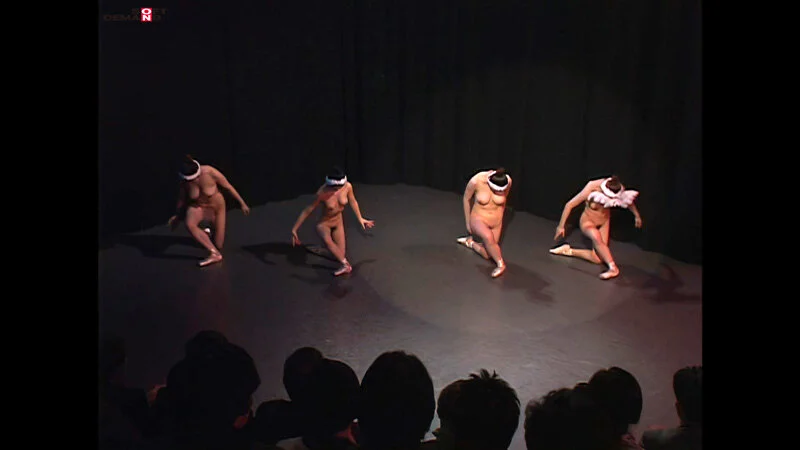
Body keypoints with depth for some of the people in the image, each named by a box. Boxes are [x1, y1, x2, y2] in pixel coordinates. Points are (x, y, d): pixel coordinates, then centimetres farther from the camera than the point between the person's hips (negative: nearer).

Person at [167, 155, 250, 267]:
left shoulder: (211, 172, -31)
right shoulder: (185, 180, -21)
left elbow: (228, 187, -17)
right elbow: (182, 196, -1)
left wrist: (242, 204, -9)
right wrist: (178, 215, 10)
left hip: (216, 206, -1)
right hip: (198, 206, 1)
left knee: (219, 245, 1)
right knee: (189, 224, -35)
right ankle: (215, 254, -24)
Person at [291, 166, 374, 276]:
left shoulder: (347, 186, -23)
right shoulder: (322, 193, -33)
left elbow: (353, 202, -1)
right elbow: (308, 210, -22)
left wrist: (360, 219, 12)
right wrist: (294, 229, -18)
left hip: (338, 221, 4)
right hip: (324, 223, -4)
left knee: (341, 254, 5)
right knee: (327, 241, -37)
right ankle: (345, 265, -31)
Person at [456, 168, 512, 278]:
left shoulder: (508, 181, -21)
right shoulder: (476, 181, -28)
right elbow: (467, 199, -7)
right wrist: (468, 222, 1)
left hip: (496, 221, 3)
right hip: (479, 218, -3)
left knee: (487, 255, 5)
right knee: (488, 237, -35)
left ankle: (469, 242, 32)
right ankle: (501, 264, -12)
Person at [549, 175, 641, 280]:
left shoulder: (617, 189, -23)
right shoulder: (591, 189, -32)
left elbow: (628, 199, 2)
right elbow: (569, 205, -22)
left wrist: (636, 215, 13)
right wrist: (561, 226, -17)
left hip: (604, 221, 4)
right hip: (588, 221, -4)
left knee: (598, 259, -9)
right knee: (597, 238, -40)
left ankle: (568, 251, 2)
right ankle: (613, 268, -35)